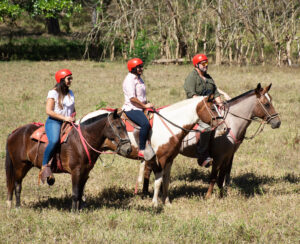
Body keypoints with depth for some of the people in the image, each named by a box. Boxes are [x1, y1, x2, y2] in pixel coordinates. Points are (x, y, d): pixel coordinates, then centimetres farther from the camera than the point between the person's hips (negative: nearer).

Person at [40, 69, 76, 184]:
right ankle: (44, 166, -28)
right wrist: (64, 118, -18)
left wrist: (72, 117, 6)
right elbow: (49, 111, -12)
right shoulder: (53, 93, -4)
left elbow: (73, 109, 28)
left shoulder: (70, 93, 17)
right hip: (54, 122, -7)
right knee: (54, 141, -35)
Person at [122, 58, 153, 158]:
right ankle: (141, 150, -30)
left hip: (140, 108, 10)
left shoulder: (139, 78, 18)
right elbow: (132, 98, -20)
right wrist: (145, 105, -15)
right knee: (145, 123, -32)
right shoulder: (129, 80, -12)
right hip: (131, 109, -10)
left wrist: (148, 104, 14)